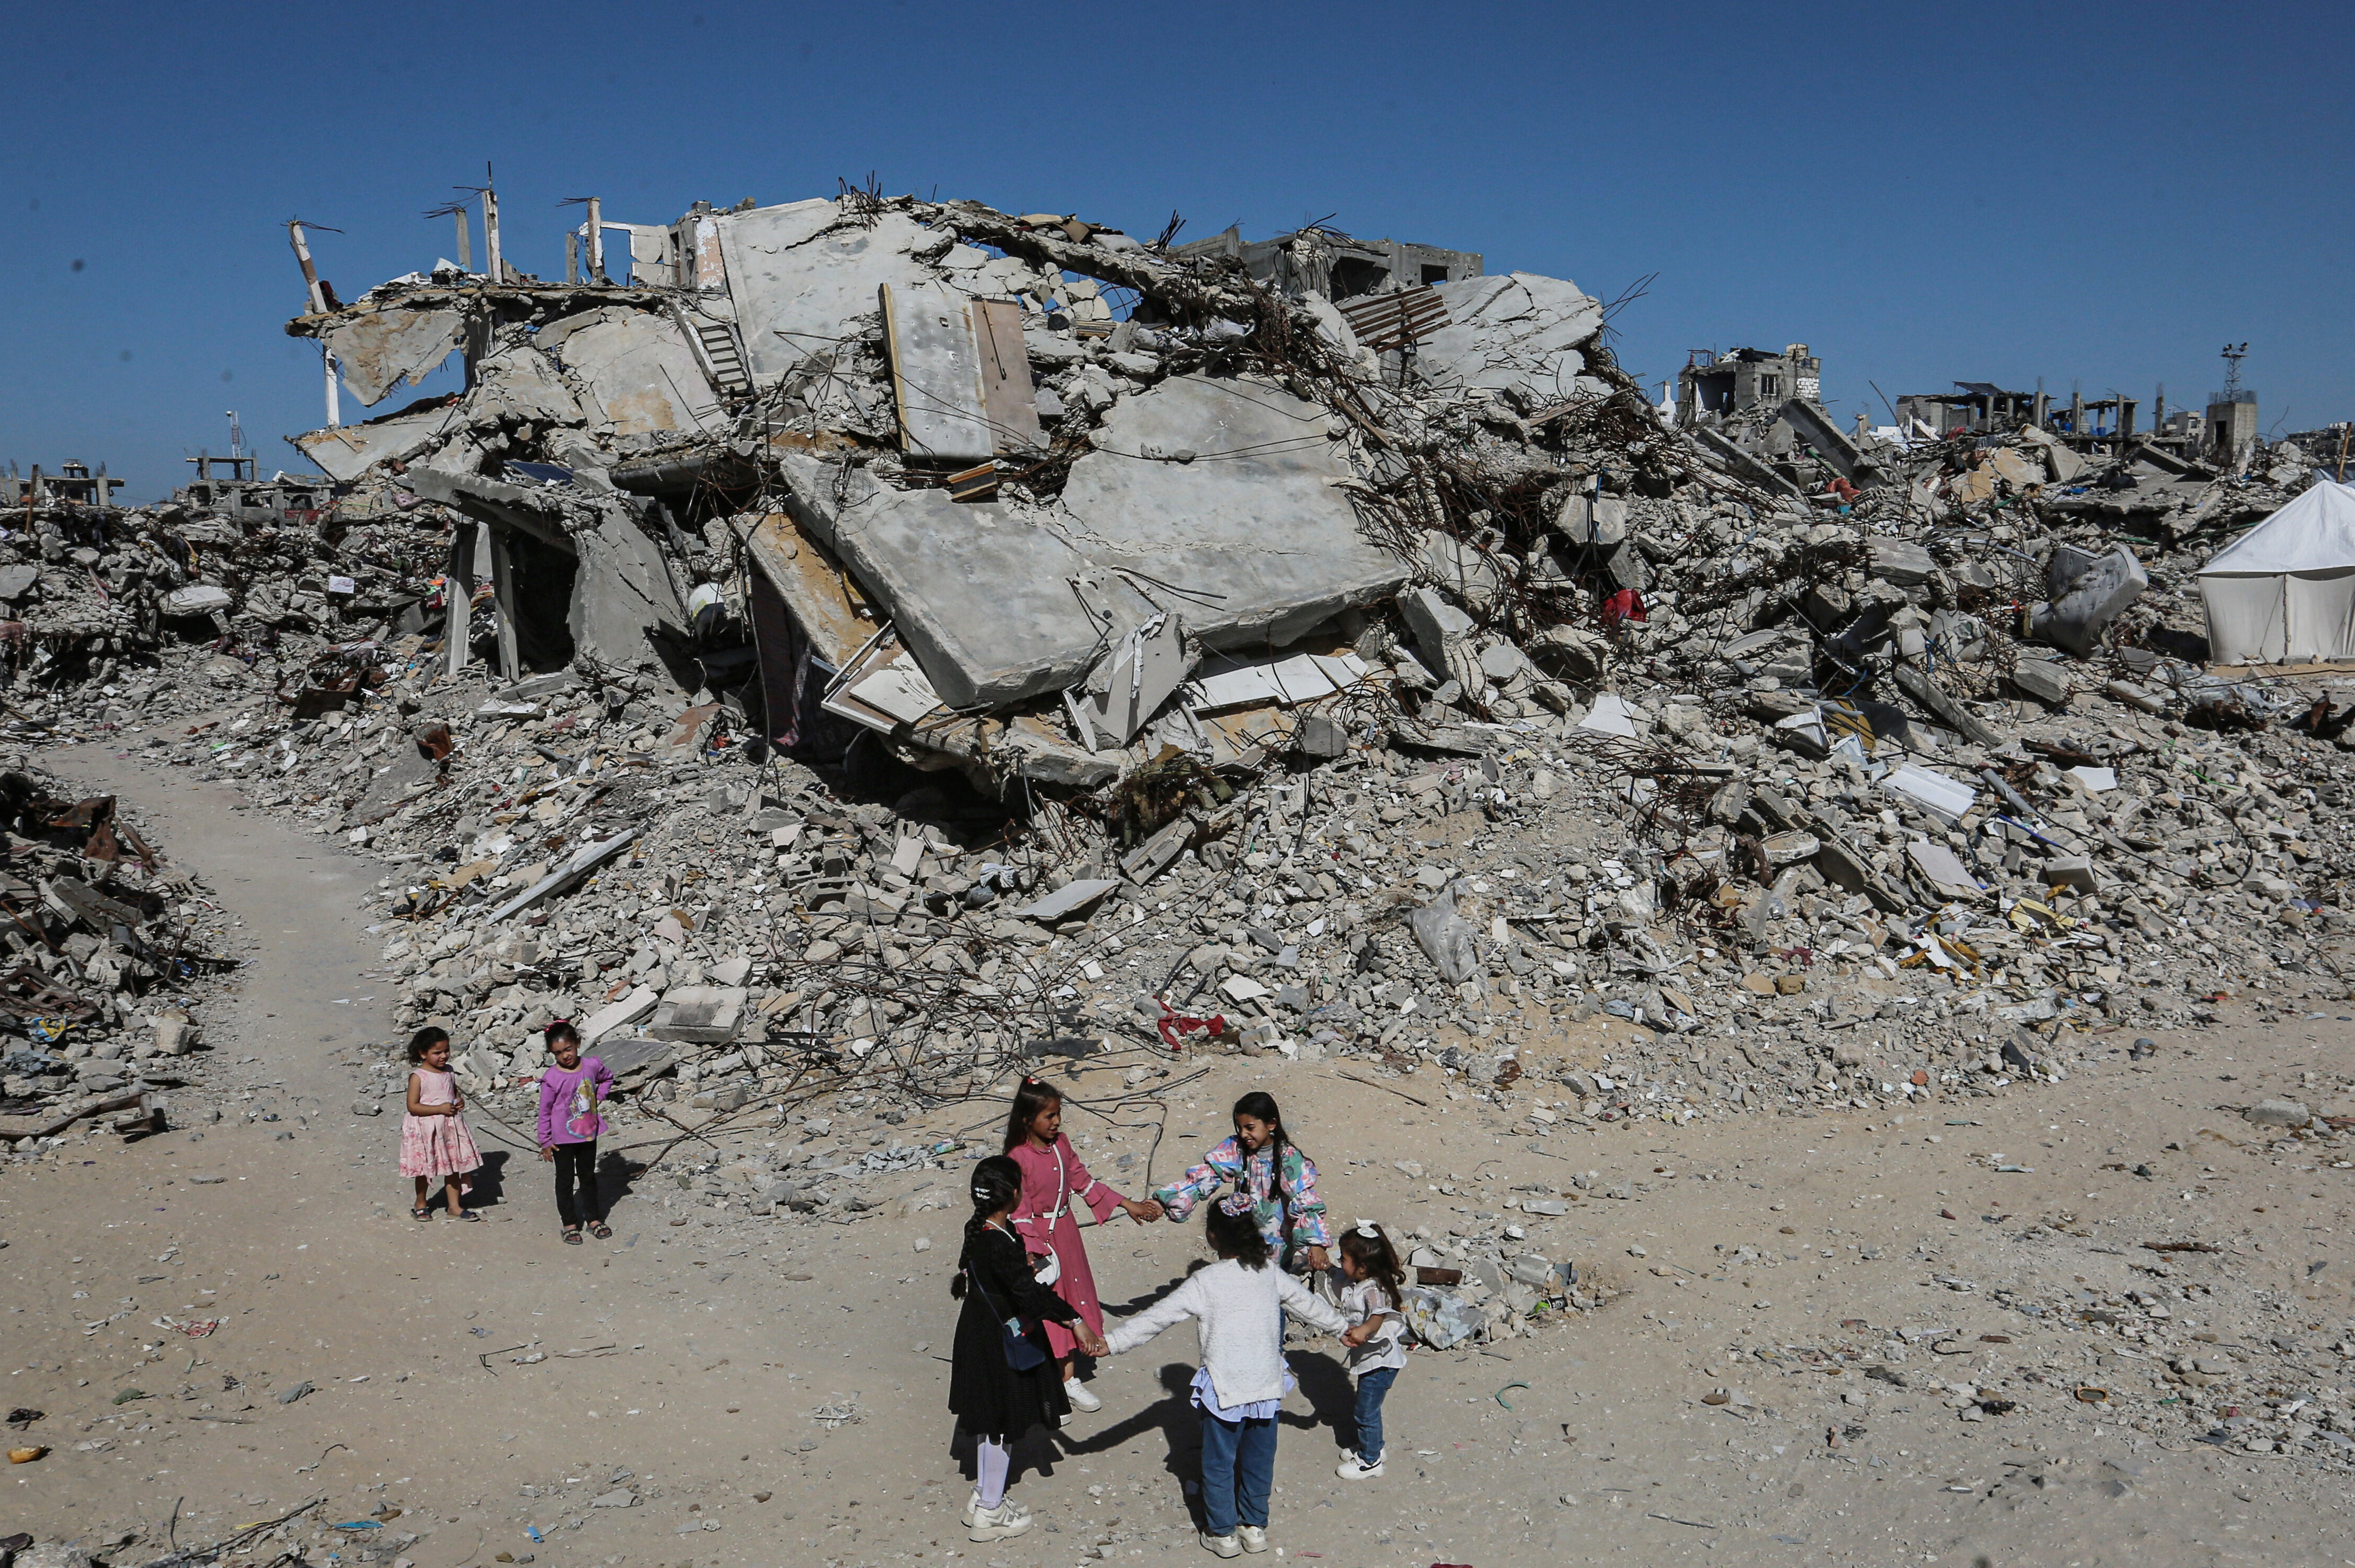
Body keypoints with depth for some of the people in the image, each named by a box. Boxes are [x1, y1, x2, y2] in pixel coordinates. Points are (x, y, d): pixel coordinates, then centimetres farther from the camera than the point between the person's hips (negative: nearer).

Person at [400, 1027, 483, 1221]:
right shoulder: (418, 1077, -14)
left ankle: (455, 1207, 14)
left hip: (450, 1126, 5)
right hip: (426, 1129, -5)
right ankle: (420, 1204, 28)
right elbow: (413, 1107, -18)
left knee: (453, 1167, 7)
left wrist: (460, 1101, 1)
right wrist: (440, 1109, -23)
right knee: (425, 1169, 8)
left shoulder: (448, 1072, 6)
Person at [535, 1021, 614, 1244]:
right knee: (565, 1181, 8)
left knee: (588, 1177, 17)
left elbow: (607, 1079, 16)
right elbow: (545, 1111, -11)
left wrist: (598, 1098, 2)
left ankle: (594, 1220, 28)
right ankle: (570, 1225, 19)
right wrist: (545, 1141, -9)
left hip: (588, 1134, 4)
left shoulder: (592, 1065, -8)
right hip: (562, 1139, -4)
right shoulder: (552, 1078, -19)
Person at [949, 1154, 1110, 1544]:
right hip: (999, 1346, -9)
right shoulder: (999, 1245, -31)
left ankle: (983, 1499, 37)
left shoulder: (981, 1230, -2)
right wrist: (1075, 1321, -39)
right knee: (1001, 1424, 7)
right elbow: (1030, 1292, -38)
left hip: (982, 1335, 9)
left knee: (990, 1422, 22)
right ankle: (990, 1513, 21)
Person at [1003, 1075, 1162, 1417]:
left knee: (1071, 1300, 13)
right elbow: (1020, 1214, -20)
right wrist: (1034, 1255, -26)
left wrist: (1128, 1205, 10)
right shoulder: (1018, 1158, -21)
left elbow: (1084, 1183, 10)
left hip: (1066, 1231, 7)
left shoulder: (1061, 1144, -1)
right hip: (1038, 1238, -7)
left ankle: (1068, 1377, 26)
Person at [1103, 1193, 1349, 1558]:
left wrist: (1112, 1342, -9)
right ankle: (1255, 1527, 30)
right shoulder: (1271, 1274, -1)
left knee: (1219, 1464, 12)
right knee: (1259, 1459, 18)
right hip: (1267, 1386, 4)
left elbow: (1158, 1317, -15)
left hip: (1224, 1390, -4)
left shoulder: (1204, 1282, -15)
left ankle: (1222, 1534, 22)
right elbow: (1308, 1305, 13)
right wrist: (1341, 1326, 30)